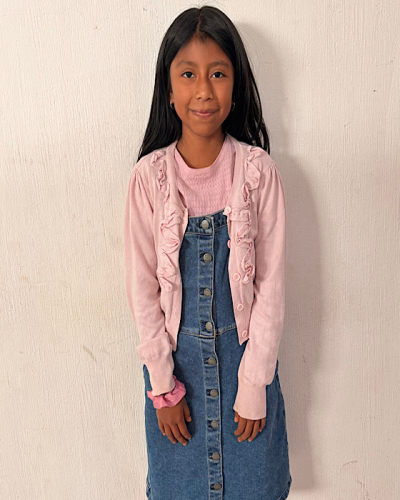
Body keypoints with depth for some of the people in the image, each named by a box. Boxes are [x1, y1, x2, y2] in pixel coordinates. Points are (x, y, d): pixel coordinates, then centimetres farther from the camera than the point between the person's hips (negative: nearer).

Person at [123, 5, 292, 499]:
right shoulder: (149, 176, -11)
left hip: (243, 350, 0)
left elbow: (271, 283, -9)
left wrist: (254, 388, -8)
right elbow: (141, 287, -7)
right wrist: (163, 386, -5)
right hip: (175, 352, 1)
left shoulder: (258, 171, -12)